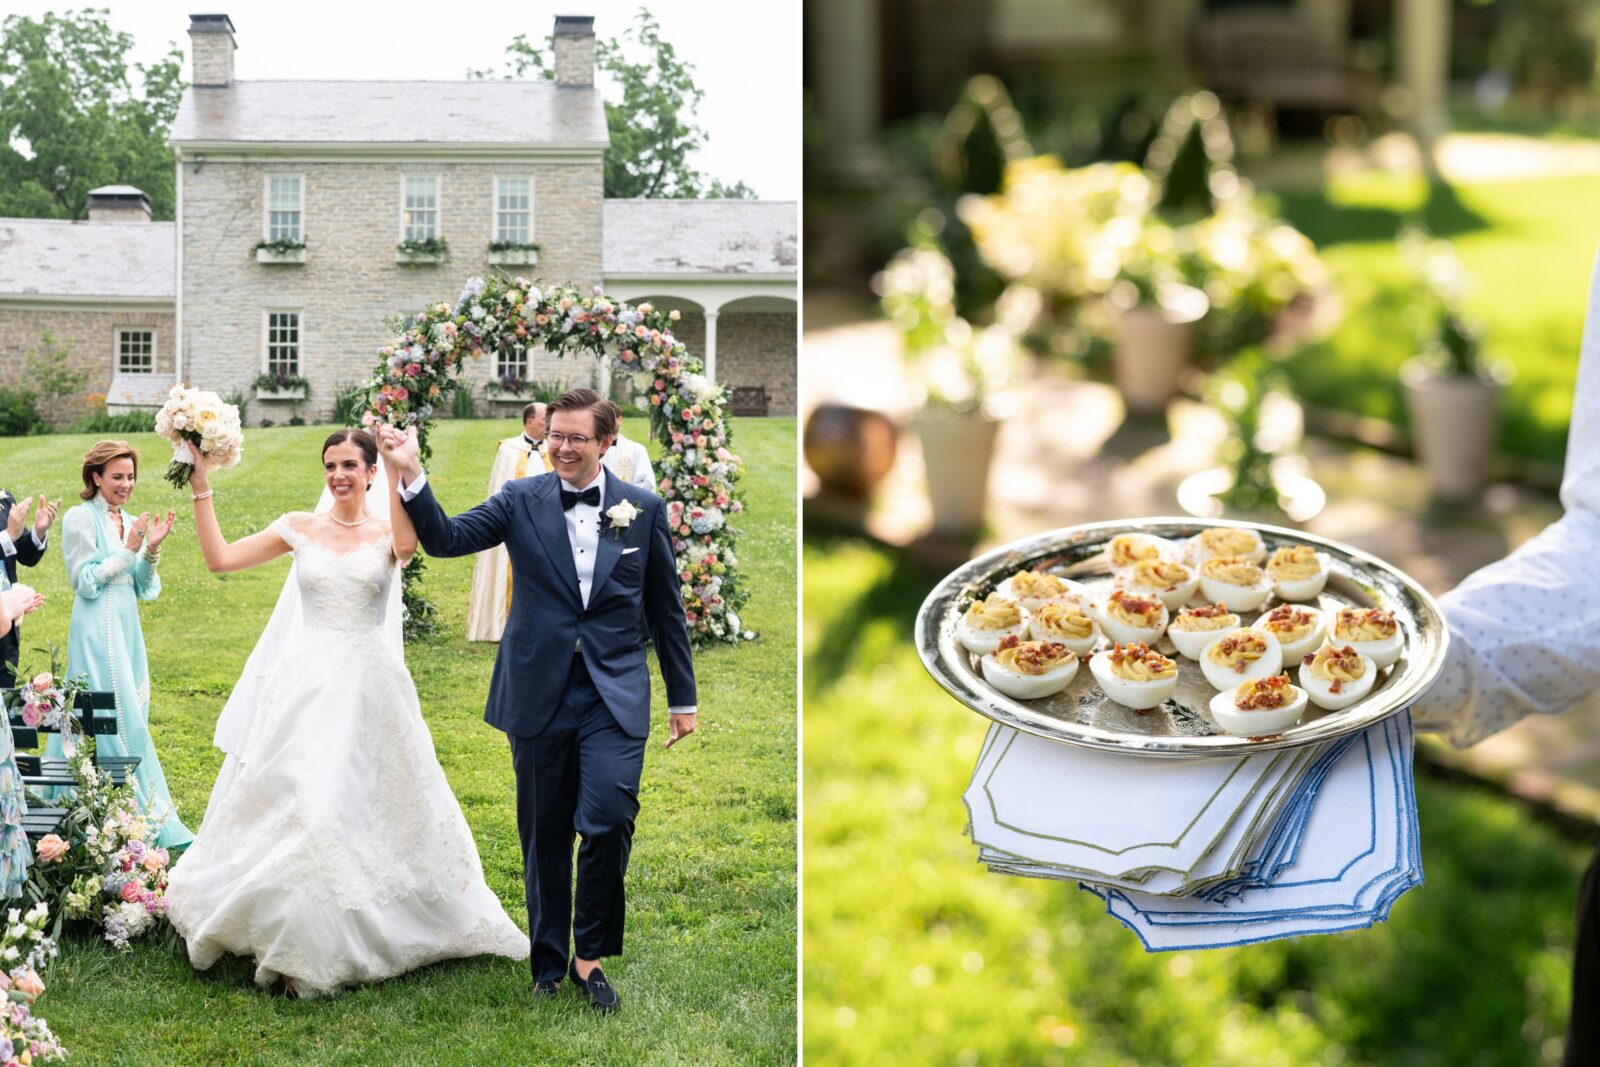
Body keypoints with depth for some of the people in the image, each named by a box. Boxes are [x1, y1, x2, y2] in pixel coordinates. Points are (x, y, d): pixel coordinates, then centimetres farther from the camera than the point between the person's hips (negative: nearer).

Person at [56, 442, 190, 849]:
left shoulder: (131, 523, 12)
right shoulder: (80, 518, -7)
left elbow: (146, 590, 11)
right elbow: (85, 582, -11)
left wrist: (152, 550, -4)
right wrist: (129, 550, -13)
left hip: (126, 629, 7)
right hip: (97, 630, -7)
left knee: (129, 717, 9)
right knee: (122, 720, -6)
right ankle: (152, 817, -3)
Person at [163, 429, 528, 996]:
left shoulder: (388, 533, 1)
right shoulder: (300, 528, 6)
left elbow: (408, 541, -24)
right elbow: (219, 558, 2)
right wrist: (200, 487, -3)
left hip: (368, 687, -1)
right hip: (306, 685, 1)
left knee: (369, 799, 1)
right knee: (294, 802, -3)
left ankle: (361, 934, 16)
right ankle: (299, 937, 11)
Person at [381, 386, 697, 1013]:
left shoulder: (643, 509, 4)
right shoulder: (521, 500, 2)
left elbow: (666, 608, 10)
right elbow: (446, 539, -8)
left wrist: (682, 697, 12)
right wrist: (412, 477, -24)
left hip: (614, 698, -1)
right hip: (539, 695, 1)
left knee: (608, 822, -15)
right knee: (544, 838, 9)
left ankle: (590, 955, 5)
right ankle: (548, 965, 25)